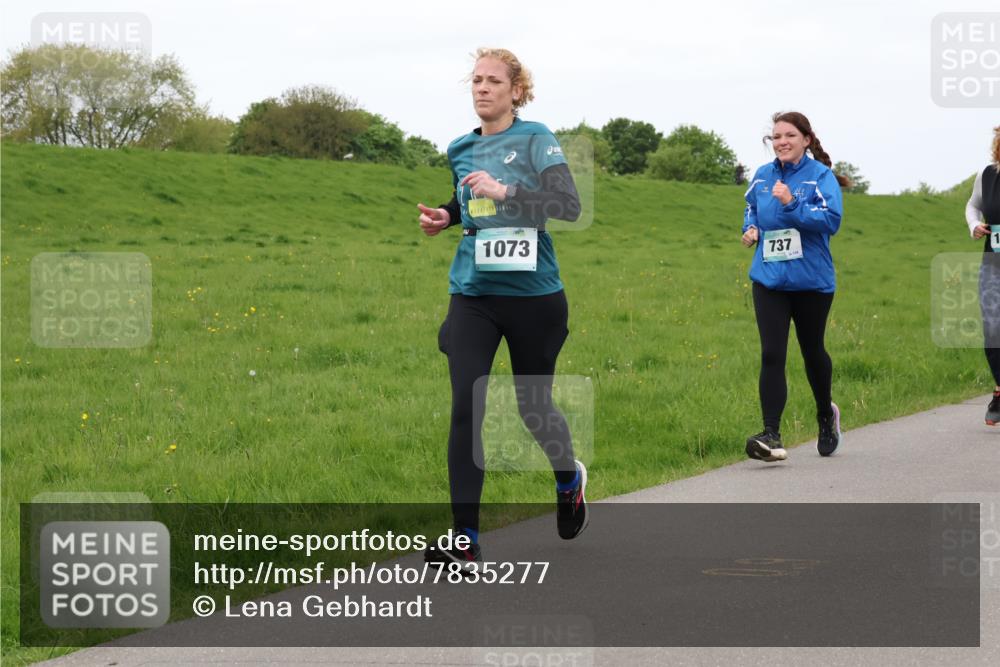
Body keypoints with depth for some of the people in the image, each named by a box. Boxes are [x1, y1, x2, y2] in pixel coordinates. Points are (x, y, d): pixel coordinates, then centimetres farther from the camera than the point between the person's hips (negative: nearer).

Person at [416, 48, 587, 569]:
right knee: (465, 408, -11)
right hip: (473, 294, 3)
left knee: (533, 406, 11)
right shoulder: (460, 149, 9)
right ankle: (465, 540, -11)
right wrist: (444, 217, 8)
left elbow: (570, 205, -18)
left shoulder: (535, 140, -7)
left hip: (533, 295, -3)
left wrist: (504, 191, -25)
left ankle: (569, 479, 46)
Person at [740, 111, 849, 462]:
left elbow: (831, 219, -19)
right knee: (771, 355, -10)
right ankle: (771, 435, -14)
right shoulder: (762, 176, 6)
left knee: (812, 351, 15)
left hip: (812, 280, -2)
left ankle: (826, 414, 42)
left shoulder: (820, 176, -7)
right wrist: (750, 229, 5)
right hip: (769, 279, 2)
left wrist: (792, 204, -28)